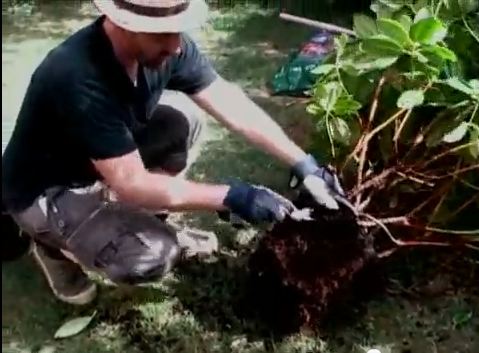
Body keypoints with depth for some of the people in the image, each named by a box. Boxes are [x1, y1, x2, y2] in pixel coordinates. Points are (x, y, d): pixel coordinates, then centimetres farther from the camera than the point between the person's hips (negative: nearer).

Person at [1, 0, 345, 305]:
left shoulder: (165, 45, -16)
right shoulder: (80, 78, -38)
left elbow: (232, 105, -12)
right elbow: (130, 184, -34)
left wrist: (303, 162, -17)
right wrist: (232, 197, -32)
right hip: (46, 192, -7)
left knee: (183, 123, -9)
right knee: (151, 257, -26)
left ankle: (149, 226, 9)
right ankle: (55, 243, 4)